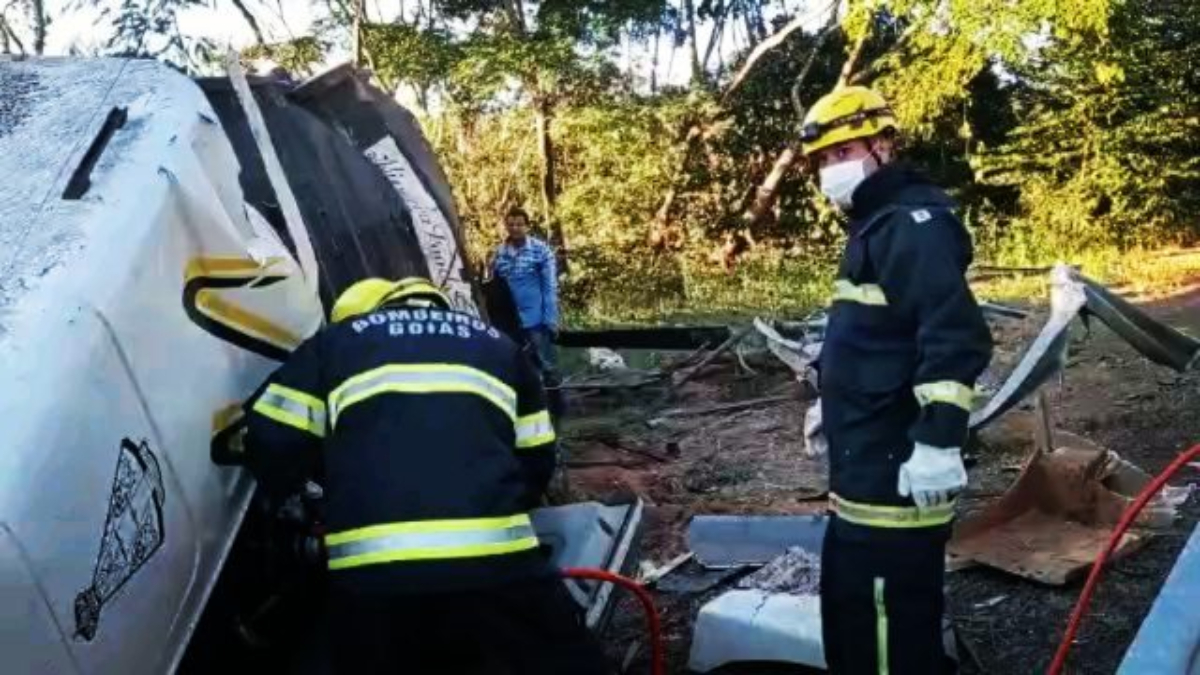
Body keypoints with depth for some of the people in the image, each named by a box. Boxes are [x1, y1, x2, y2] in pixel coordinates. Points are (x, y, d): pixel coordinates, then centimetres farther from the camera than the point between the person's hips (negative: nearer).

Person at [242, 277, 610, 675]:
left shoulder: (334, 342, 21)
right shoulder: (495, 344, 26)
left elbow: (271, 443, 15)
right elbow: (536, 460, 23)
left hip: (370, 574, 0)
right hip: (494, 559, 0)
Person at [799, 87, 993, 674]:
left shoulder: (914, 222, -15)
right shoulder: (875, 224, 18)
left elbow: (955, 338, -26)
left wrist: (939, 439, -29)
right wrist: (834, 403, 33)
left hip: (899, 476, -11)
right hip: (866, 471, 11)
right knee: (848, 608, 22)